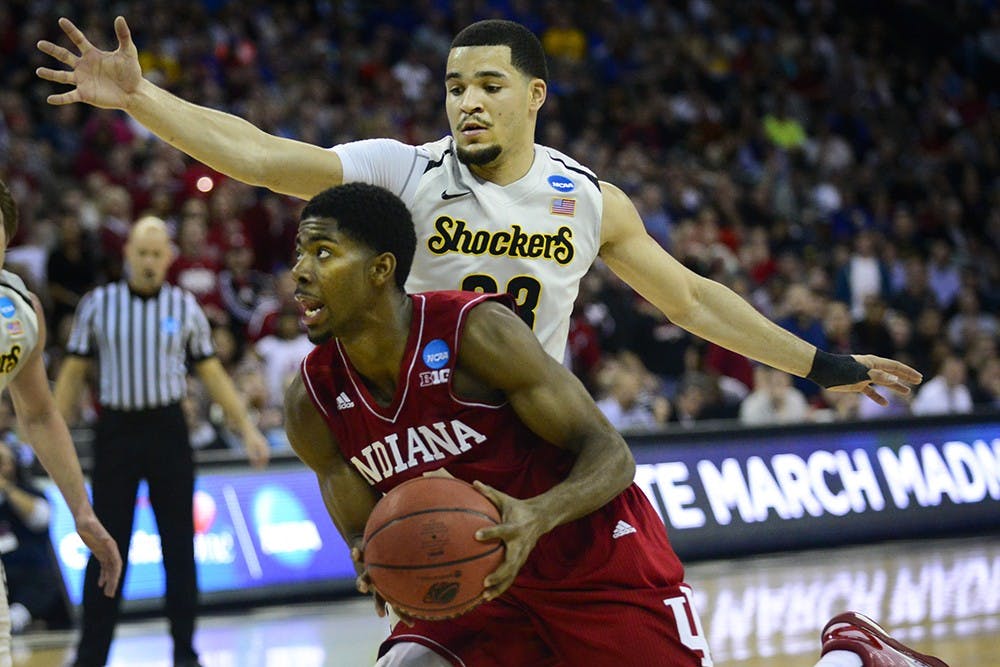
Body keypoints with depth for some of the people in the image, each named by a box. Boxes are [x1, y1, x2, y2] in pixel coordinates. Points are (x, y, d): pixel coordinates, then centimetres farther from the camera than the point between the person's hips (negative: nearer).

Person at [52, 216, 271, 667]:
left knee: (179, 545, 3)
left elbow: (211, 373, 9)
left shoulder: (184, 307, 4)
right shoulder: (96, 304, 1)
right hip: (115, 430, -1)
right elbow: (74, 372, 6)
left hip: (167, 429, 1)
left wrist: (247, 428, 3)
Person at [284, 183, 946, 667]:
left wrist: (538, 516, -42)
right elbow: (362, 532, 4)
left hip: (600, 565, -6)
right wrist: (376, 563, -23)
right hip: (479, 581, 6)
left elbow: (610, 455, -21)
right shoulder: (314, 403, -8)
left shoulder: (475, 331, -25)